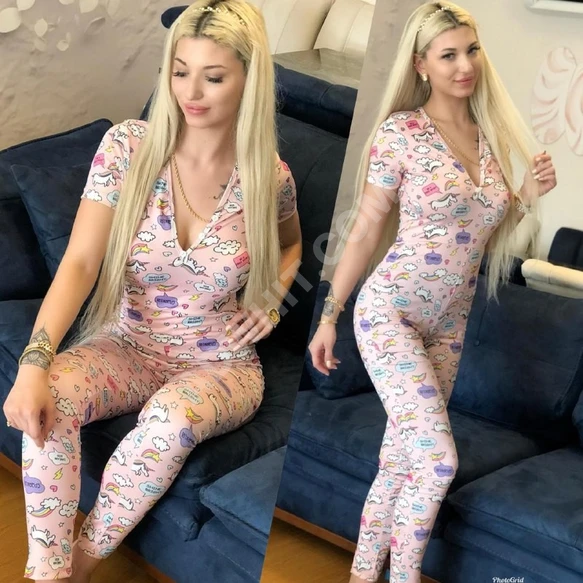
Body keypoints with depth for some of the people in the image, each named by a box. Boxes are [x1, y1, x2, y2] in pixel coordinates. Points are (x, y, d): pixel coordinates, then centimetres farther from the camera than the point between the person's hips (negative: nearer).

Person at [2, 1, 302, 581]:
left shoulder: (269, 176, -7)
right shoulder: (127, 147, -10)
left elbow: (291, 244, 18)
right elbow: (79, 263, -17)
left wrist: (271, 298, -3)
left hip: (221, 365, -1)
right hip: (128, 347, 1)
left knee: (171, 420, -36)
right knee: (49, 396, -32)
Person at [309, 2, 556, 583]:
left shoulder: (491, 135, 6)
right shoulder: (400, 131, -10)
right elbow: (366, 228, -7)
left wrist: (528, 196, -3)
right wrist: (328, 316, -6)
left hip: (449, 323, 6)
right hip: (390, 313, -6)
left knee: (402, 459, 12)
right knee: (438, 458, -13)